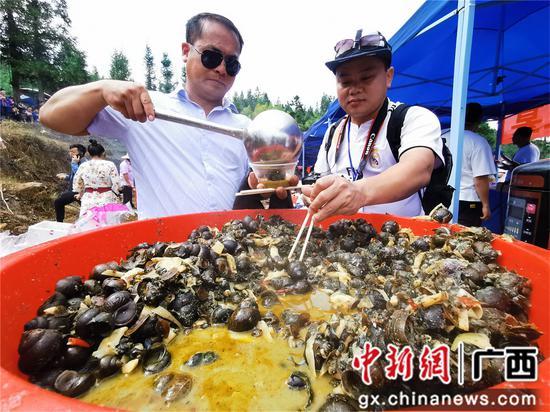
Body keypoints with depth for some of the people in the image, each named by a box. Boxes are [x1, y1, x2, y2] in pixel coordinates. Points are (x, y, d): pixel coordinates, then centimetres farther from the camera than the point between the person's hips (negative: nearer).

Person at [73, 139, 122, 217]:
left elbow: (77, 184, 14)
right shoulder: (110, 165, -5)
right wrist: (116, 196, 11)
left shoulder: (83, 166, 4)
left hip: (88, 202, 3)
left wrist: (80, 194, 32)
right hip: (107, 200, -2)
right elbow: (116, 184, -7)